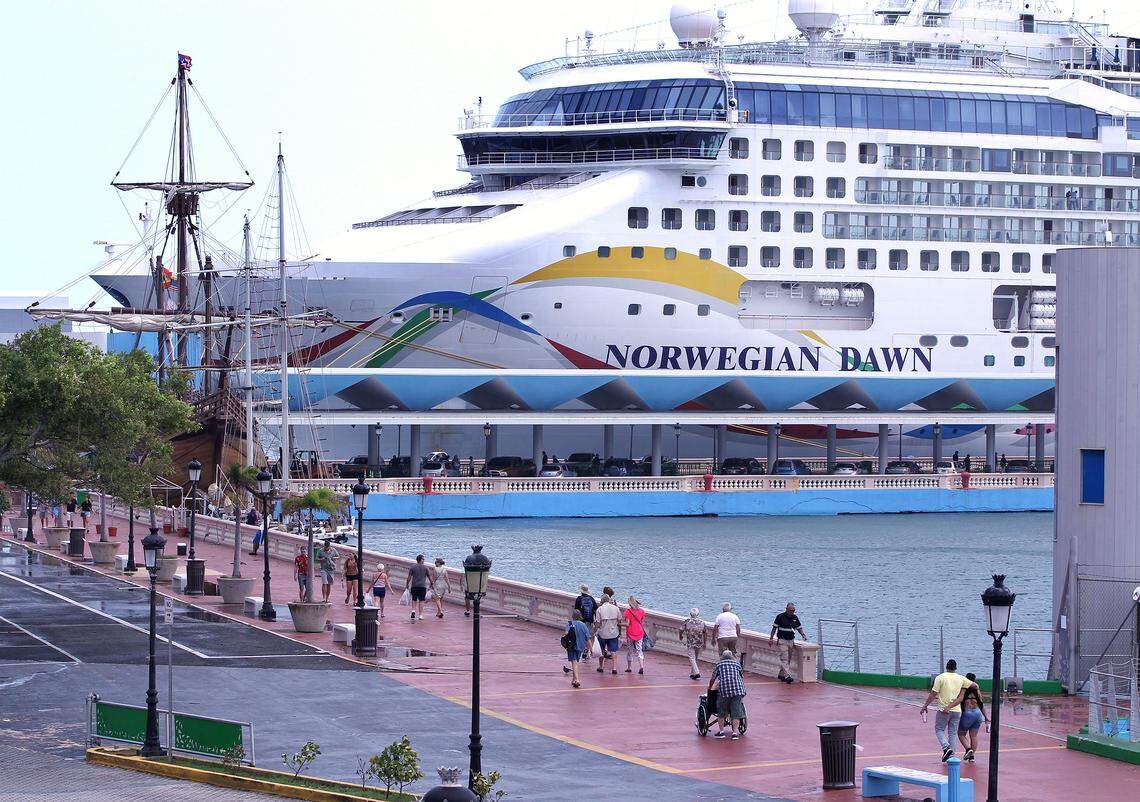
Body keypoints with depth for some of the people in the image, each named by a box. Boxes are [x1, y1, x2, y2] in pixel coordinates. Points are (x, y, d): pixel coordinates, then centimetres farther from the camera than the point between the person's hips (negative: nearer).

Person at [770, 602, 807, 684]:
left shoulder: (795, 618, 8)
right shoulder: (780, 617, -7)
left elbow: (799, 627, 14)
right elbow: (774, 628, -3)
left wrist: (803, 635, -4)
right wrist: (771, 638, -6)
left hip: (791, 640, 6)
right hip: (782, 640, -6)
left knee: (788, 659, 10)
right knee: (784, 659, -13)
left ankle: (781, 674, 23)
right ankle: (787, 676, -21)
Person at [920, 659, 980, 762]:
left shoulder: (940, 677, -6)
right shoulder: (961, 679, 3)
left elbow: (933, 694, -8)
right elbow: (974, 685, 11)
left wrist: (925, 706, 0)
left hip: (943, 710, -3)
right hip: (957, 711, 3)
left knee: (939, 730, 11)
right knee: (952, 733, 11)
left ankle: (946, 747, -12)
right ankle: (951, 756, 10)